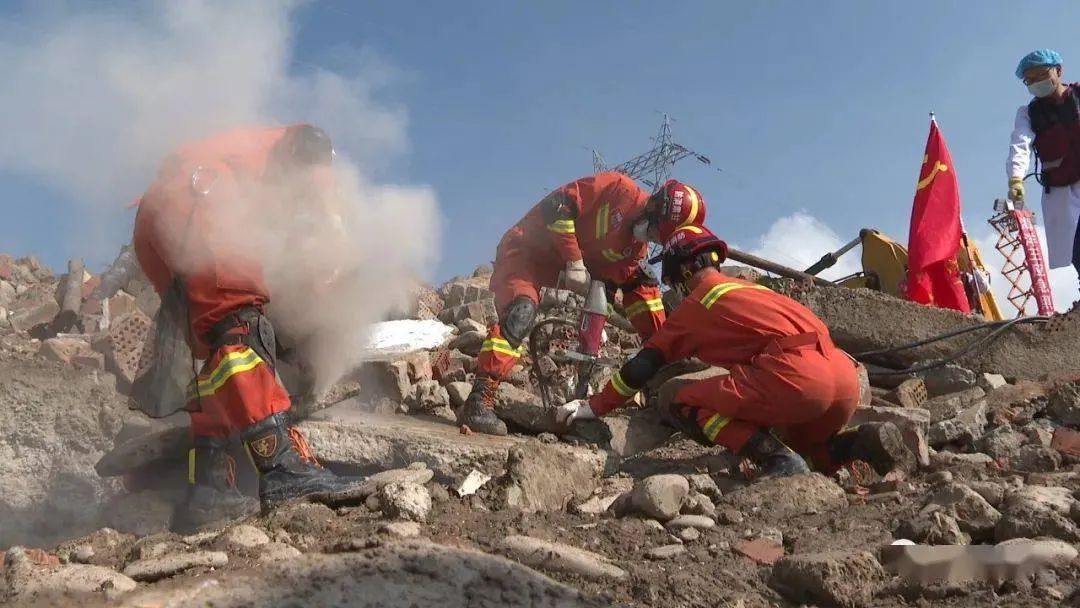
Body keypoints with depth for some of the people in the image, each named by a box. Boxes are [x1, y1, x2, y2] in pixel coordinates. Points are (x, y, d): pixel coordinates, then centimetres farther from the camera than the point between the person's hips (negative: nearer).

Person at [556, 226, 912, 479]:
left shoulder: (695, 304, 13)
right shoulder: (748, 288, 34)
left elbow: (645, 365, 17)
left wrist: (595, 406, 27)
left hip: (796, 374, -8)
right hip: (847, 377, 8)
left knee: (685, 407, 3)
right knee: (795, 441, 33)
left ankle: (779, 462, -11)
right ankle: (865, 443, 4)